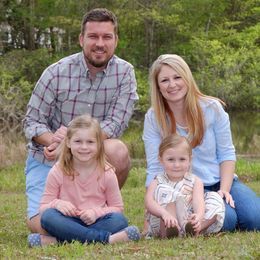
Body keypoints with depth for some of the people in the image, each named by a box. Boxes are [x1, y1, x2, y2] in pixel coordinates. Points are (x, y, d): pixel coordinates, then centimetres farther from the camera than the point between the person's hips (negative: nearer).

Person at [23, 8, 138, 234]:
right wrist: (53, 141, -29)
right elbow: (32, 122, -7)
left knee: (118, 151, -32)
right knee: (42, 226, -18)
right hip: (48, 159, -1)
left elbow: (115, 125, -15)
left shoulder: (124, 73, -8)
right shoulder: (57, 73, -11)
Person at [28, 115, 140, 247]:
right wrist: (56, 204, -23)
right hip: (68, 222, -1)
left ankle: (56, 240, -34)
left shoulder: (107, 173, -1)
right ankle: (106, 238, -36)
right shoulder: (57, 172, -2)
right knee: (48, 216, -32)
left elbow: (117, 208, 3)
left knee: (119, 220, -30)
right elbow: (44, 207, 0)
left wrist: (96, 212, -16)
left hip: (96, 222, 1)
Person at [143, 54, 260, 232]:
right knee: (226, 220, -29)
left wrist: (224, 190, -13)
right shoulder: (153, 118, -5)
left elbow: (226, 153, 1)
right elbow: (155, 168, -6)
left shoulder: (212, 108, -3)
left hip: (221, 181, 2)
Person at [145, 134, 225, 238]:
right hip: (161, 223, -2)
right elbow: (149, 202, -16)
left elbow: (198, 201, -13)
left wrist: (199, 216, -39)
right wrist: (164, 213, -39)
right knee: (164, 190, -18)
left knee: (215, 198, -11)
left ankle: (196, 229, -37)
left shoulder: (195, 181, 8)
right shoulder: (157, 183, 6)